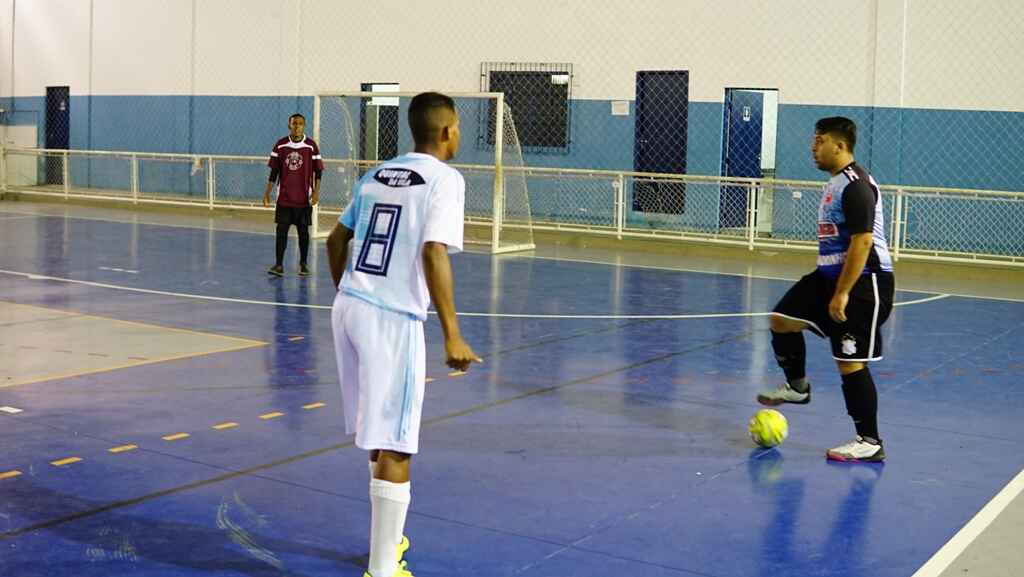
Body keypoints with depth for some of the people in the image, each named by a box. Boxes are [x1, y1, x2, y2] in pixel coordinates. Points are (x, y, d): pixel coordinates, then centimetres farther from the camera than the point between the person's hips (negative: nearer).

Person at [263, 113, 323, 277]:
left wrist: (316, 191, -11)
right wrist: (267, 192, 4)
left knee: (303, 230, 6)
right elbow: (274, 171, 7)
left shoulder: (311, 146, -3)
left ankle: (303, 264, 16)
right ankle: (279, 264, 3)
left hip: (304, 197, -1)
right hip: (284, 197, 1)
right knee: (281, 229, -1)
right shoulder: (280, 145, 2)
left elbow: (318, 171, 0)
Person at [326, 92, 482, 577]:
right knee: (393, 446, 0)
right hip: (392, 319, -8)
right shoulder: (444, 179, -7)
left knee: (378, 434, 21)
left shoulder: (377, 174, 14)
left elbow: (336, 240, 18)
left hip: (349, 308, 8)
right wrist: (452, 335, -19)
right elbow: (433, 253, -19)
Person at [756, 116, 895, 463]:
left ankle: (870, 442, 3)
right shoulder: (836, 183, 13)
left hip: (862, 281, -10)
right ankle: (797, 386, 29)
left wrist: (842, 293, -26)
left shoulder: (856, 185, -19)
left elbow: (862, 242, -25)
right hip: (832, 274, 10)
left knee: (850, 363, -7)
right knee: (783, 318, 9)